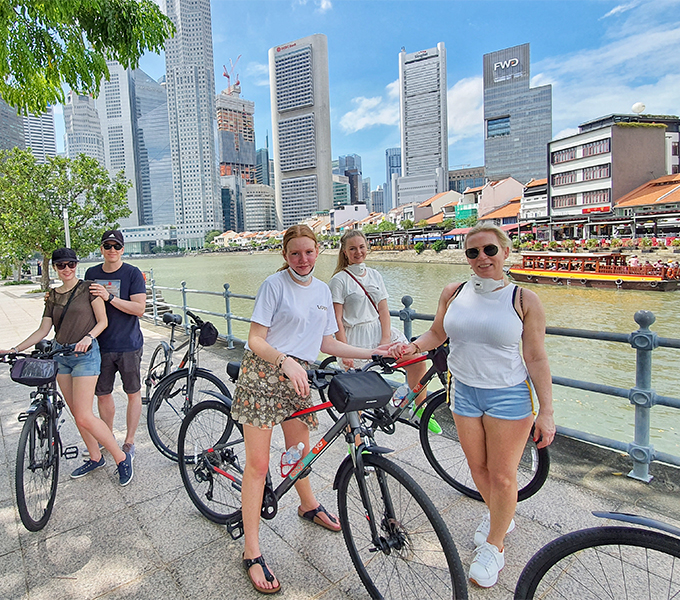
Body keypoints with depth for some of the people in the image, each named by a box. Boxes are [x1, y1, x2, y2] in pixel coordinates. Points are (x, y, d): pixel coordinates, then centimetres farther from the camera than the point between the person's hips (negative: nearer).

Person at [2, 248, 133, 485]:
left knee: (84, 417, -12)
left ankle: (122, 458, 2)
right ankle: (95, 458, 27)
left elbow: (102, 321, -6)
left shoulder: (87, 288, -4)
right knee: (77, 413, 11)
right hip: (60, 355, 6)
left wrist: (88, 337, -23)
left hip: (85, 354, -6)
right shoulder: (53, 296, 11)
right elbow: (43, 330, 10)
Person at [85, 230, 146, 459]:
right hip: (101, 345, 4)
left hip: (128, 345, -4)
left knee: (133, 394, 6)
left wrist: (109, 297, -22)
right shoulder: (91, 273, 7)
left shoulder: (133, 273, -7)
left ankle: (129, 442, 20)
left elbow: (139, 309, -15)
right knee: (102, 394, 11)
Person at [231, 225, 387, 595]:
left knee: (300, 451, 20)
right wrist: (285, 362, -31)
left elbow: (326, 343, 13)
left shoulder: (322, 290, 10)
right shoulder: (274, 284, -9)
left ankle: (308, 506, 49)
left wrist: (372, 353, 8)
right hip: (261, 374, -5)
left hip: (296, 376, 6)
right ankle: (252, 553, 11)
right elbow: (256, 341, -13)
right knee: (258, 464, -3)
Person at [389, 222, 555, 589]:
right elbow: (437, 334, 11)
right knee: (477, 468, 18)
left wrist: (546, 413, -8)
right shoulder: (453, 293, -1)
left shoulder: (524, 300, -9)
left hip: (508, 396, -3)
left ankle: (494, 546, 31)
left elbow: (536, 359, -7)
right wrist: (413, 346, -9)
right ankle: (498, 516, 48)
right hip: (464, 393, 3)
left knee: (502, 476, 7)